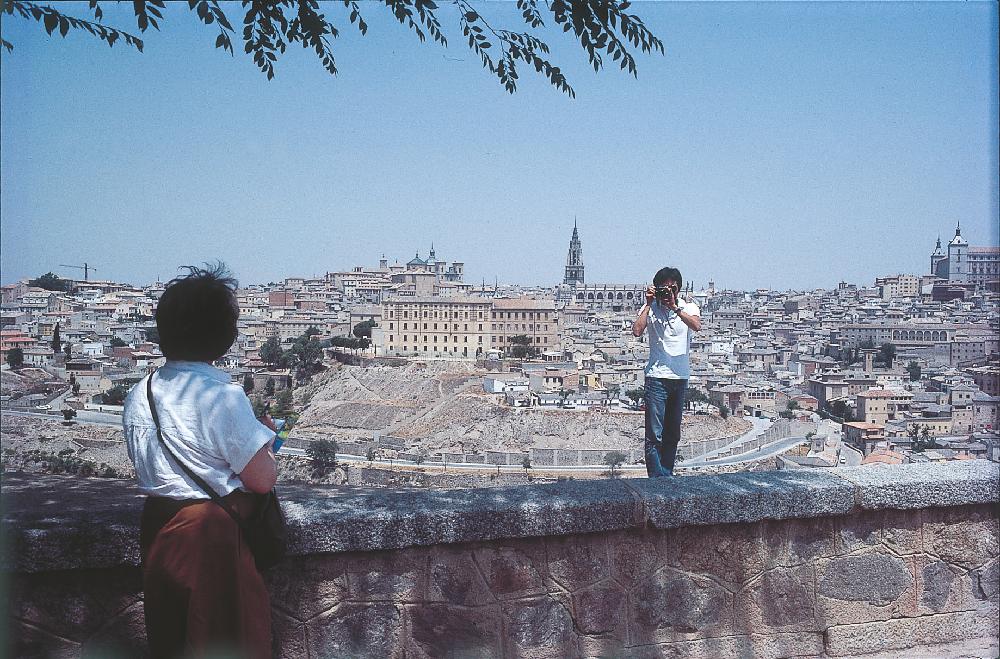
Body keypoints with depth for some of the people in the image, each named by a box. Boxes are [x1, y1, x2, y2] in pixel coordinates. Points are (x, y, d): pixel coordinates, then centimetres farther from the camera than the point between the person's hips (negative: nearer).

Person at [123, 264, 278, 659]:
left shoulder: (138, 396, 3)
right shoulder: (223, 397, -20)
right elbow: (263, 480, -19)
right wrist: (265, 437, 1)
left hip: (158, 526, 7)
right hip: (213, 535, -7)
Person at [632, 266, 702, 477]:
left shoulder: (688, 307, 4)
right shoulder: (650, 309, 2)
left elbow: (696, 326, -17)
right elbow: (637, 331, -16)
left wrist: (674, 307, -23)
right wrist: (649, 304, -12)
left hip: (681, 377, 3)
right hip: (657, 377, -3)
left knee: (673, 433, 12)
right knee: (654, 434, -8)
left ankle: (667, 474, 23)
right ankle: (656, 478, -6)